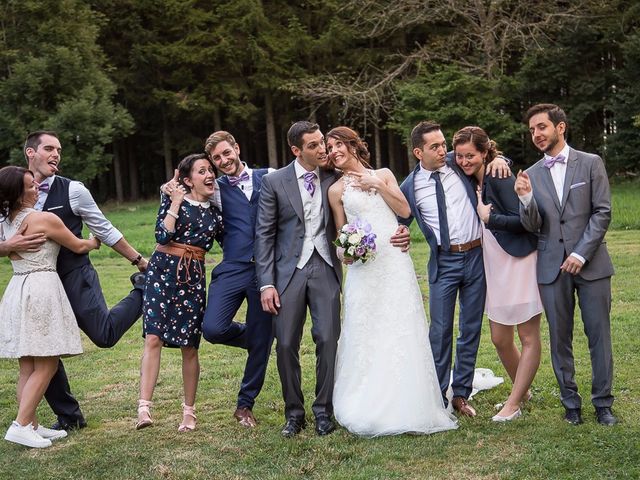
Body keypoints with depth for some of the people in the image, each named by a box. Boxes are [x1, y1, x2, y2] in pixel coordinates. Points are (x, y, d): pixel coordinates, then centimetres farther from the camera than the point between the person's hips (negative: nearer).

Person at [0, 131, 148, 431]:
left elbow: (105, 231, 2)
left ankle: (143, 288, 12)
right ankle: (68, 416, 23)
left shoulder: (72, 190, -5)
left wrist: (138, 260, 4)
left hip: (75, 277, -4)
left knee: (104, 335, -15)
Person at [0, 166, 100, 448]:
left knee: (28, 367, 11)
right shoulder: (44, 219, -11)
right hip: (41, 289, -8)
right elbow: (78, 247, 2)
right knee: (46, 366, -3)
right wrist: (94, 243, 22)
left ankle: (32, 426, 15)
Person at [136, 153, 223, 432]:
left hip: (193, 278, 3)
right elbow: (162, 236, -12)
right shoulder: (173, 200, 2)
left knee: (189, 346, 4)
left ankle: (189, 411, 15)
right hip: (162, 272, -3)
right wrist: (175, 204, -11)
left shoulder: (215, 212, 10)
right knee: (153, 337, -13)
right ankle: (144, 407, -17)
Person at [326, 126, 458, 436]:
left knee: (401, 331, -1)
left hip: (395, 262, 0)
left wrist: (377, 186, -2)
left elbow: (404, 210, 3)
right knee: (365, 335, -3)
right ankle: (370, 407, 7)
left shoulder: (382, 175, 12)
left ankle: (405, 406, 7)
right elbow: (341, 234, 12)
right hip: (363, 266, 0)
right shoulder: (336, 190, 11)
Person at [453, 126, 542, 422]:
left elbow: (523, 220, -20)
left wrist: (488, 217, -16)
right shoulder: (471, 182, 8)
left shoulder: (499, 178, -16)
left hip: (520, 262, -8)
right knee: (499, 339, 13)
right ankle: (522, 391, 32)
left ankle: (514, 404, 8)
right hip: (495, 266, 9)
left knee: (529, 338, 2)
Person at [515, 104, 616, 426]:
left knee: (599, 335, 2)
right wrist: (526, 199, -17)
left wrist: (581, 254, -12)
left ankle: (603, 403, 13)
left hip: (590, 263, -2)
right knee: (560, 338, 6)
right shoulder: (531, 175, 8)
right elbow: (533, 226, 3)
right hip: (552, 267, 2)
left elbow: (603, 212, -3)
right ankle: (570, 402, 17)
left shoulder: (591, 163, 2)